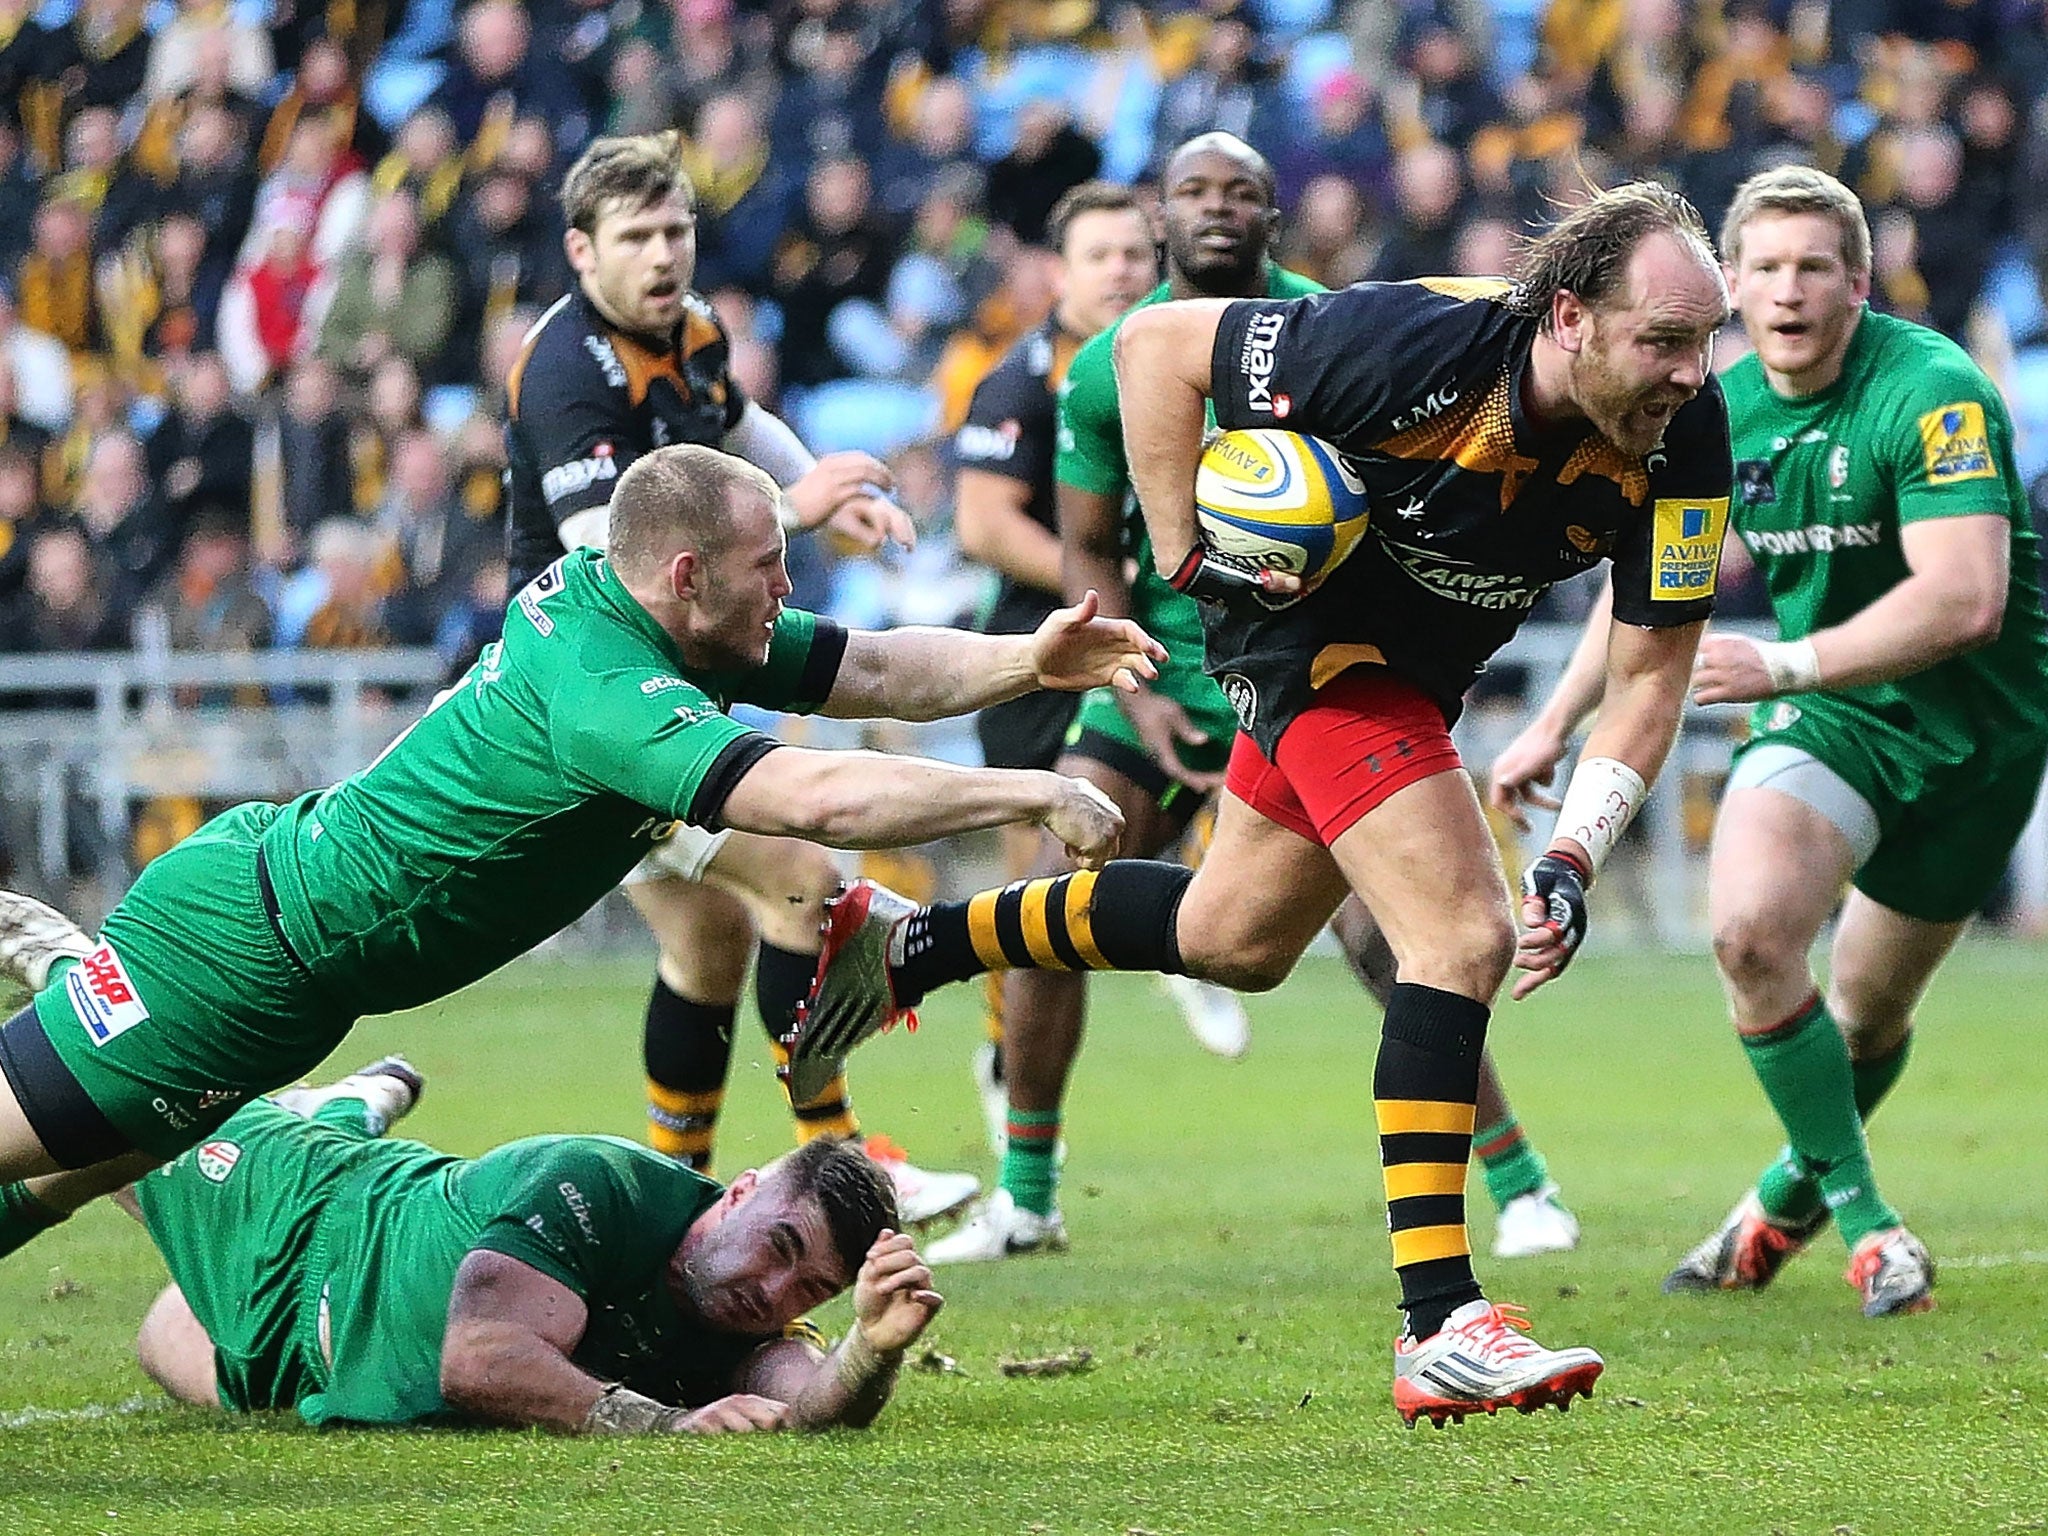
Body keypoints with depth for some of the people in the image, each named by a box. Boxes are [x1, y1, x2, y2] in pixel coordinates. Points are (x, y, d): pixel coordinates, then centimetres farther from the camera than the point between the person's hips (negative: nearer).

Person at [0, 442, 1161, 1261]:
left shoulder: (598, 595, -1)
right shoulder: (609, 697, -30)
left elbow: (872, 668, 7)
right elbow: (818, 797, -41)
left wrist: (1026, 662, -8)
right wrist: (1036, 794, -35)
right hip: (240, 959, -9)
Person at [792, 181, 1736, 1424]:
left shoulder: (1684, 434, -23)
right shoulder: (1413, 346, -35)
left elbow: (1653, 670, -14)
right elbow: (1157, 342, -22)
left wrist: (1574, 859, -25)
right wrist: (1187, 555, -23)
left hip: (1419, 665, 7)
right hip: (1315, 635, -6)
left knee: (1231, 940, 23)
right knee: (1462, 939, -19)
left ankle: (907, 944, 42)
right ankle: (1442, 1330, -18)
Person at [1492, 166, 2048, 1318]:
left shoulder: (1933, 394, -22)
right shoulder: (1722, 415, -1)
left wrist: (1785, 667, -34)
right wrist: (1559, 724, 20)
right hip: (1832, 718, 4)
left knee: (1871, 1011, 7)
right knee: (1750, 927, -22)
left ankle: (1798, 1187, 39)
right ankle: (1857, 1209, -6)